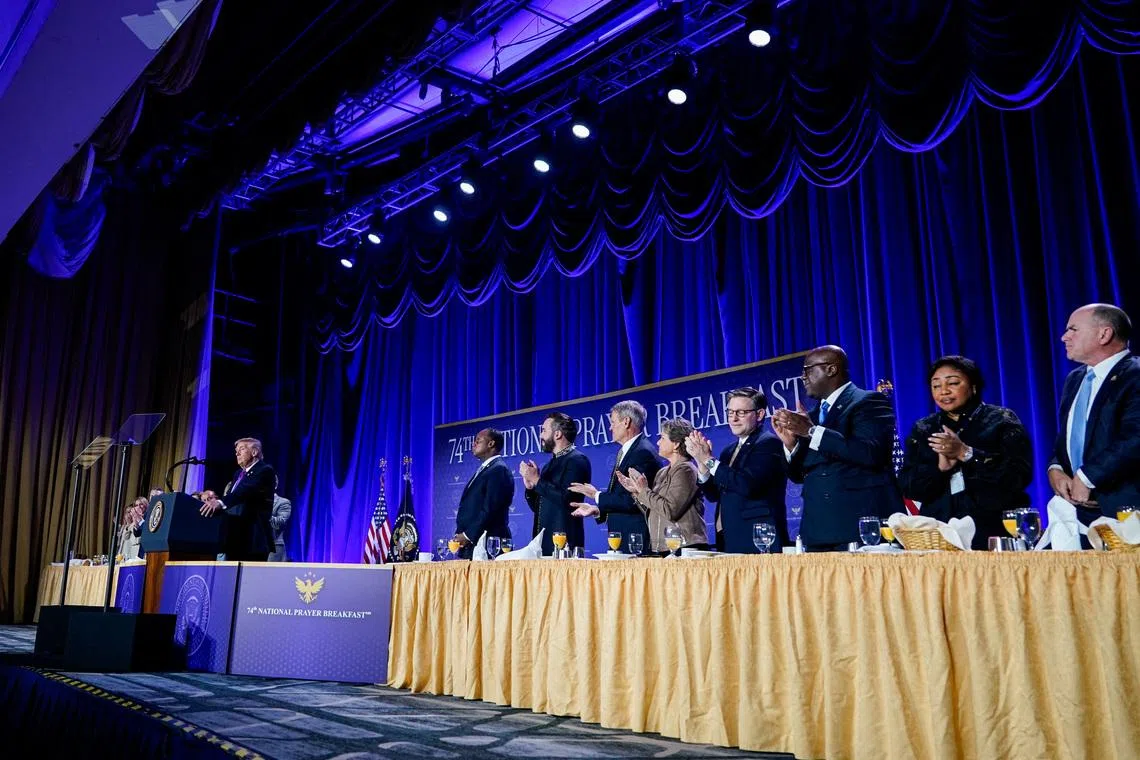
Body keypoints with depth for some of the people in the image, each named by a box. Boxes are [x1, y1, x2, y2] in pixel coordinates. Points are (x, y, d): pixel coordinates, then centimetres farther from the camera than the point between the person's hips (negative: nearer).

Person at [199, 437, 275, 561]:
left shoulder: (265, 471, -7)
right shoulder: (238, 473, 23)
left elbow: (247, 490, -25)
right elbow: (232, 497, 18)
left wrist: (221, 502, -38)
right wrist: (216, 498, -2)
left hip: (253, 538, -9)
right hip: (235, 537, 9)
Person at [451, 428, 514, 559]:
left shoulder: (499, 470, -9)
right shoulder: (482, 470, 21)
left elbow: (491, 509, -17)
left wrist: (468, 536, -16)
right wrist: (460, 536, 8)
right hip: (470, 544, 9)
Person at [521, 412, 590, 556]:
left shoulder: (577, 460, -8)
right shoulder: (551, 464, 17)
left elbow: (566, 499, -21)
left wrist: (537, 480, -13)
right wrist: (530, 487, 1)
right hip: (544, 541, 8)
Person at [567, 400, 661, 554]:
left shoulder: (643, 452, -14)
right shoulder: (624, 452, 17)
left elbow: (632, 502, -21)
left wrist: (597, 495, -11)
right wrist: (596, 510, 5)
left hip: (636, 539, -9)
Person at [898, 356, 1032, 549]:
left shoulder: (1001, 420, 4)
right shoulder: (923, 430, 12)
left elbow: (1020, 475, -9)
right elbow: (907, 487, 5)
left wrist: (966, 453, -16)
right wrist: (940, 468, -13)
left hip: (995, 530, -2)